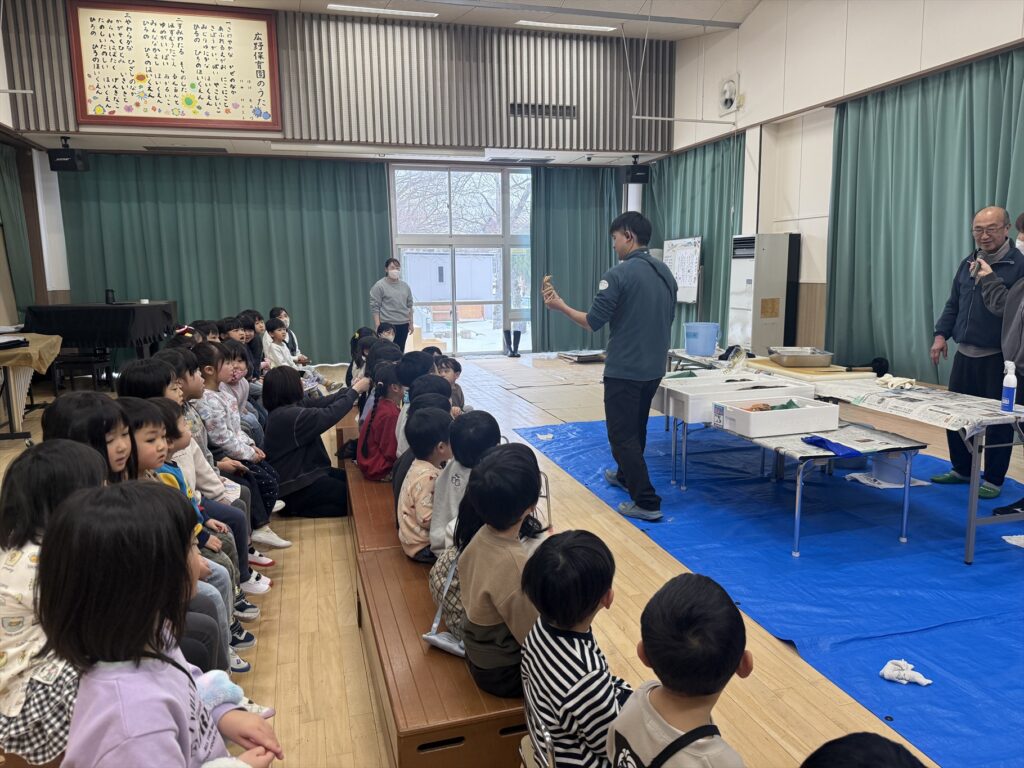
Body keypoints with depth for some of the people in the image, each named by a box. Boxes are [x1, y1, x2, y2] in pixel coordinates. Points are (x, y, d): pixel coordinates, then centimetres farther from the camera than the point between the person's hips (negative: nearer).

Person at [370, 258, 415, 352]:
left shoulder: (405, 285, 11)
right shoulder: (379, 286, -5)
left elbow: (409, 305, 15)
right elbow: (375, 307, -8)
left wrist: (411, 323, 11)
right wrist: (378, 326, -13)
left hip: (403, 324, 5)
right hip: (387, 325, -5)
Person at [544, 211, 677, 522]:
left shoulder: (618, 274, -17)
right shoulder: (666, 273, 7)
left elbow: (593, 322, -15)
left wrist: (560, 306, -2)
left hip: (624, 370, -8)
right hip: (654, 368, 8)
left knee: (622, 435, 0)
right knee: (636, 428, 24)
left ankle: (647, 502, 0)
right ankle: (626, 475, 43)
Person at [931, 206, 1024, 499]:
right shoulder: (968, 263, 13)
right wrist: (941, 335, 9)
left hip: (998, 357, -6)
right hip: (965, 353, 6)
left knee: (997, 420, 3)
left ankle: (993, 480, 15)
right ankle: (961, 469, 28)